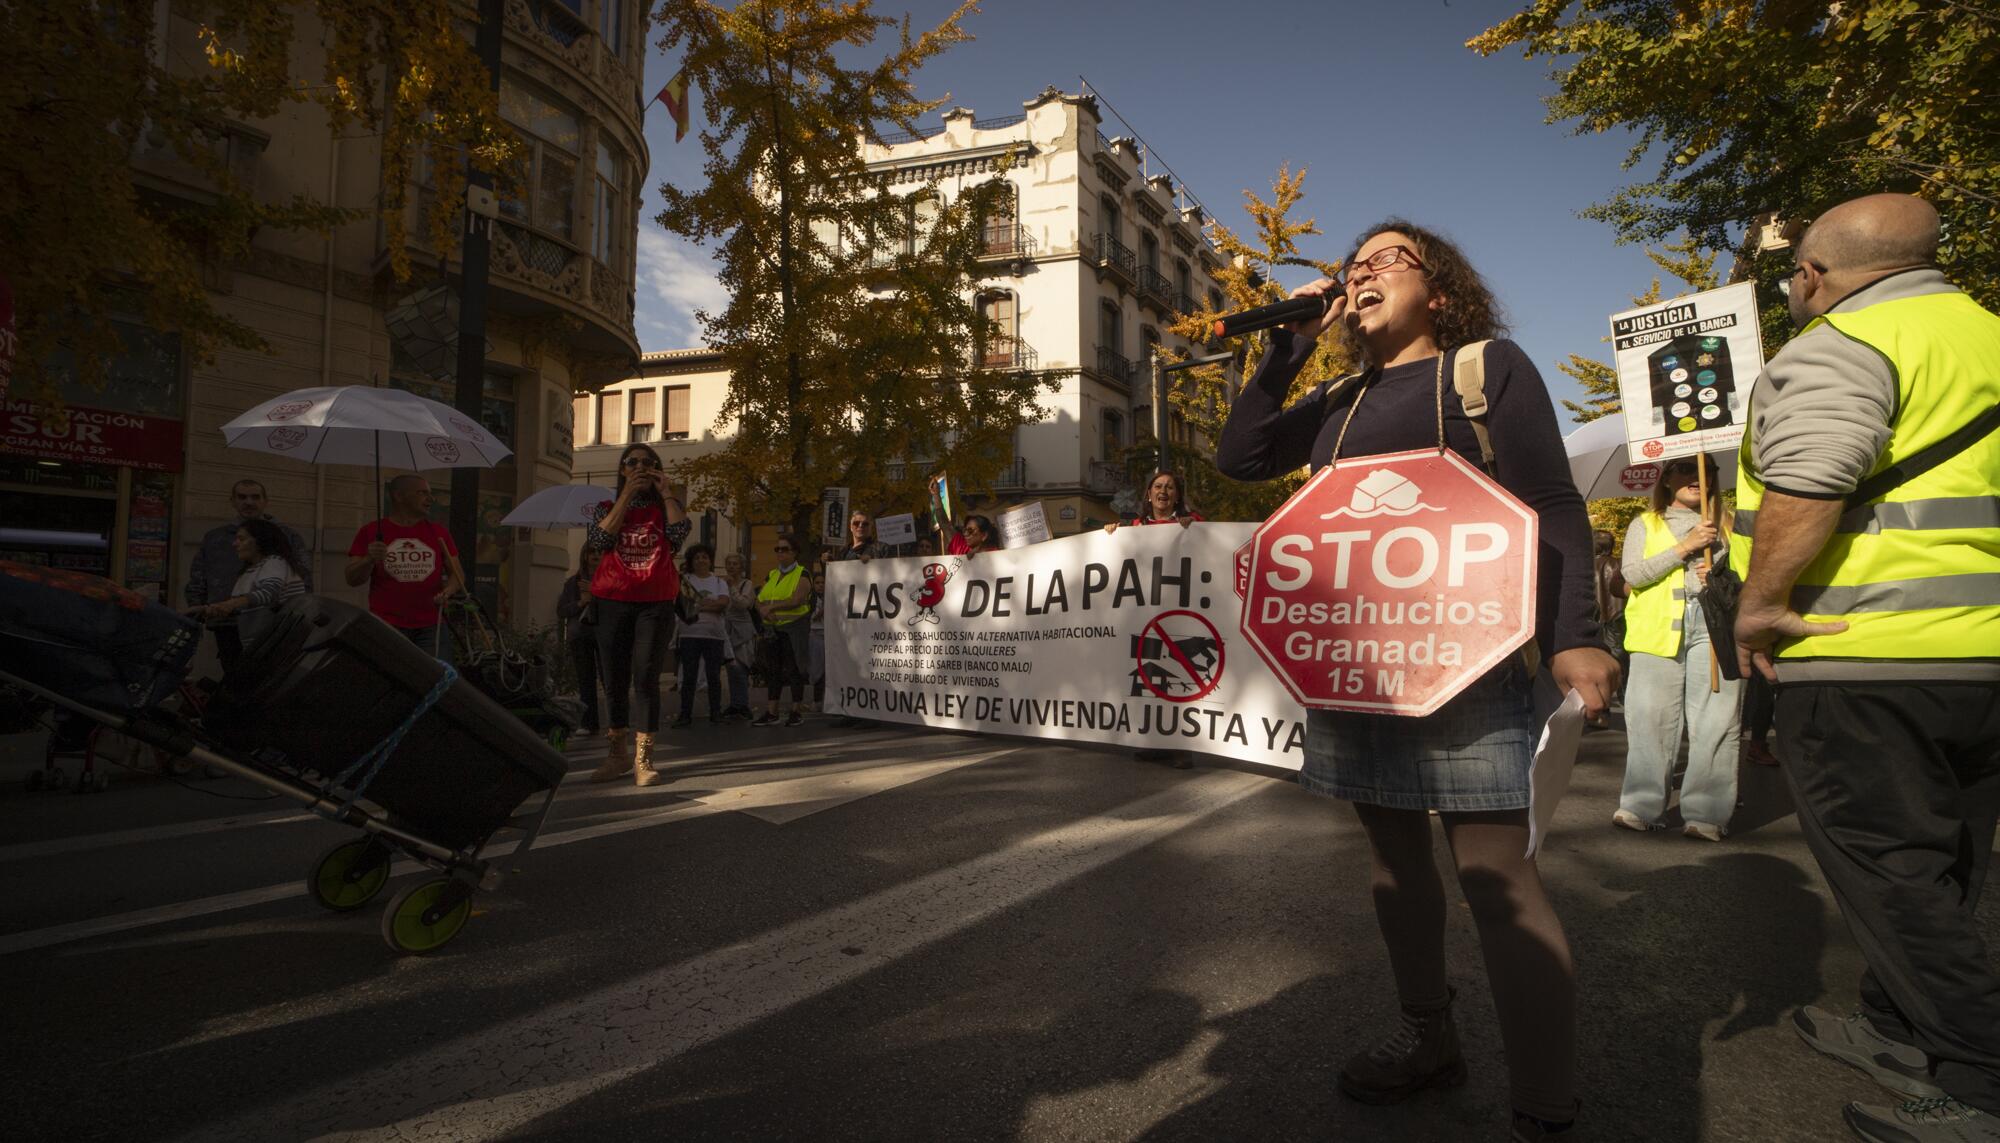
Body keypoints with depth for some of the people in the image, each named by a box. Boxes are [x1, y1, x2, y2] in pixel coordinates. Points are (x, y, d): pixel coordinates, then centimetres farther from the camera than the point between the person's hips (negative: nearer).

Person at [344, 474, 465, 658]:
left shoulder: (438, 532, 13)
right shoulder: (371, 532, 7)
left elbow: (458, 573, 13)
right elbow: (352, 580, 4)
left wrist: (447, 591, -8)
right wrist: (369, 560, -16)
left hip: (431, 627, 2)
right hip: (387, 626, -1)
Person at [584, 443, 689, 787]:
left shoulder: (665, 507, 12)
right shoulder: (606, 507, 15)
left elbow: (680, 531, -11)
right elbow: (600, 539, -7)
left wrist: (664, 491, -4)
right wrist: (626, 495, -6)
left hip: (656, 603, -2)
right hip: (613, 602, 2)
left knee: (646, 679, -9)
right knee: (614, 681, 5)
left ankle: (643, 760, -6)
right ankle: (618, 755, 18)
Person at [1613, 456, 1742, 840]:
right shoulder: (1645, 524, 15)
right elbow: (1633, 573, -1)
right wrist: (1684, 547, -9)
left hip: (1714, 625, 1)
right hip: (1658, 630, -1)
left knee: (1714, 720, -5)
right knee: (1651, 719, -4)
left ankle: (1707, 813, -1)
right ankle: (1642, 806, 2)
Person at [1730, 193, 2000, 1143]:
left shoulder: (1835, 350, -12)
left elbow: (1804, 490, -25)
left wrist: (1758, 606, -16)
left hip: (1865, 660, -9)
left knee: (1892, 875, 0)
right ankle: (1897, 1032, 31)